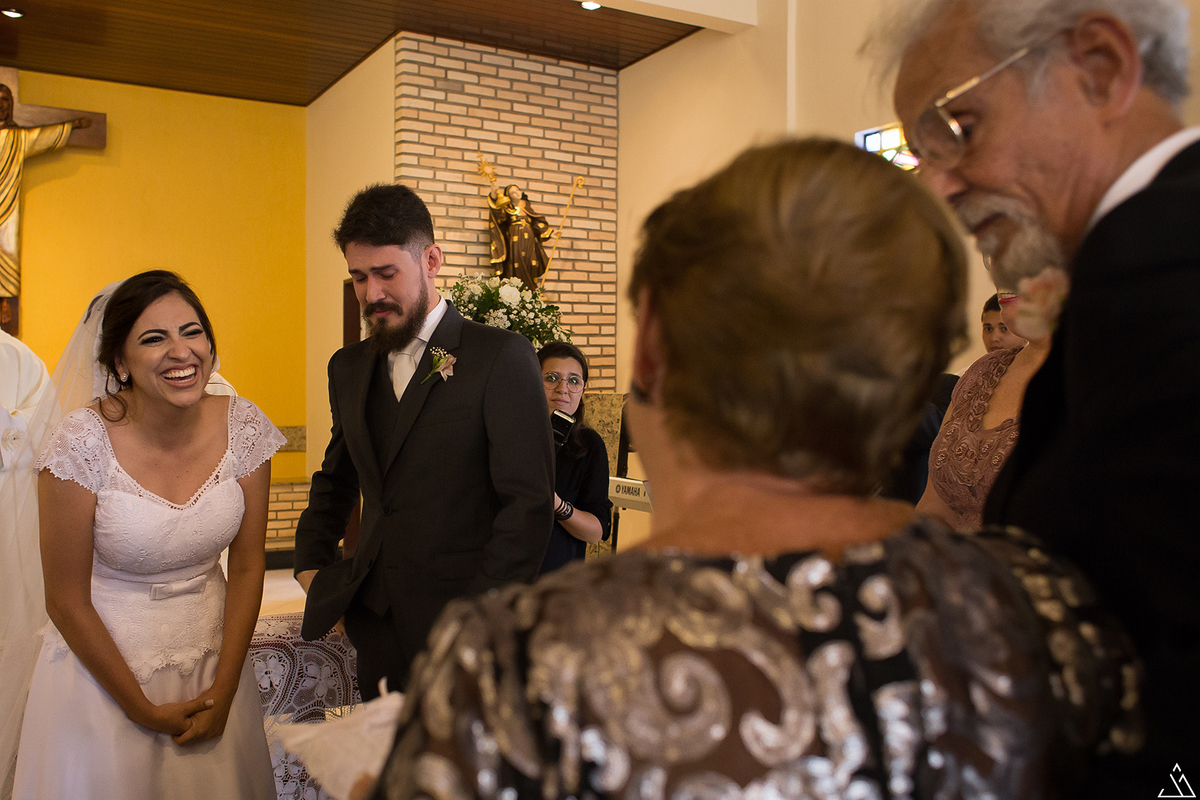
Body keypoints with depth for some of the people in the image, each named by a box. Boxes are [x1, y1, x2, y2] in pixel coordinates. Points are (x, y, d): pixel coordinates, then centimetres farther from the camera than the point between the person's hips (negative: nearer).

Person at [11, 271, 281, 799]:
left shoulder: (243, 427, -12)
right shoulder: (85, 442, -21)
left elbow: (247, 566, -4)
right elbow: (67, 602, -14)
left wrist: (224, 689, -5)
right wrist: (143, 709, -9)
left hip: (214, 658, 3)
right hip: (103, 662, -3)